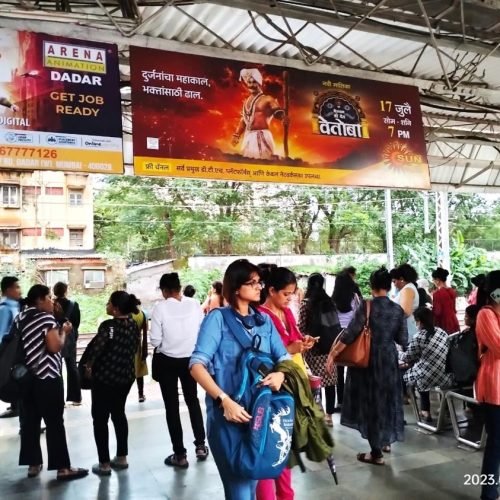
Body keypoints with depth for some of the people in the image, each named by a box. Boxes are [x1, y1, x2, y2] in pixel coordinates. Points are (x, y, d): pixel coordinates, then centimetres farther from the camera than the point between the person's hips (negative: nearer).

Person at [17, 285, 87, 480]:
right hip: (46, 377, -8)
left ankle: (33, 464, 20)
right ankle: (63, 468, 2)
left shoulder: (21, 317, 11)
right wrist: (64, 331, -4)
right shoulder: (45, 317, -14)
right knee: (55, 422, -3)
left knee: (30, 420, 12)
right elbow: (55, 347, -20)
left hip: (26, 376, 8)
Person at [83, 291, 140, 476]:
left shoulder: (108, 326, -21)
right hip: (126, 376, 7)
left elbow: (95, 348, -26)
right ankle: (121, 458, 26)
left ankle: (104, 464, 11)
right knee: (119, 414, 20)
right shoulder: (134, 326, 0)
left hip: (104, 377, -6)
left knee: (100, 419, 7)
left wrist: (88, 366, -8)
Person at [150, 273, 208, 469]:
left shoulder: (160, 307, -16)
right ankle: (200, 445, 29)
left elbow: (155, 340, -13)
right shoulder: (194, 304, -9)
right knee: (193, 400, 23)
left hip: (167, 361, -3)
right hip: (190, 358, 3)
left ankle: (180, 455, 18)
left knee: (172, 406, 10)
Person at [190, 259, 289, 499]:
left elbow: (284, 358, 10)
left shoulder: (265, 320, 9)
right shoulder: (218, 318, -7)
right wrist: (224, 401, -26)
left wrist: (280, 373, -14)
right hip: (227, 416, -5)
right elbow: (197, 365, -14)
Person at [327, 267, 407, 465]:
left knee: (371, 400, 5)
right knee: (387, 397, 21)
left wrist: (333, 354, -12)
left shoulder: (366, 306, -14)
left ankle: (376, 453, 11)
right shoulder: (398, 309, -1)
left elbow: (350, 333, -18)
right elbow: (403, 341, 2)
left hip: (369, 359, -4)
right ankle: (386, 440, 37)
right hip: (389, 359, 5)